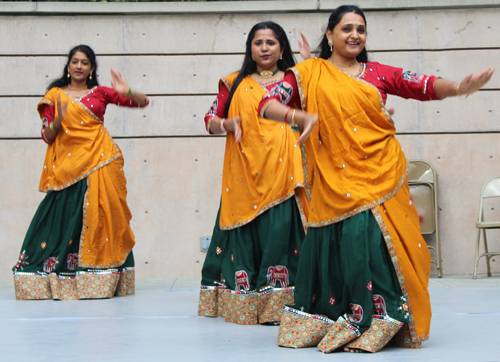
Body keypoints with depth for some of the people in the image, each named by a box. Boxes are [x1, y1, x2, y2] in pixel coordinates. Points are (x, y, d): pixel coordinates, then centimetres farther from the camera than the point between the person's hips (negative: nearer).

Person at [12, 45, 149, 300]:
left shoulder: (100, 93, 11)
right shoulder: (55, 96, 11)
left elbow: (143, 102, 8)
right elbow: (47, 136, 4)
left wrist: (126, 92, -12)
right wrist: (59, 118, -15)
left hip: (101, 163, 0)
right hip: (68, 165, 0)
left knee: (100, 215, -3)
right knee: (65, 218, -4)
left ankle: (101, 279, 3)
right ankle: (60, 281, 1)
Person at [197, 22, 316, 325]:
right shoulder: (235, 83, 15)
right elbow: (211, 120, 15)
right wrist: (227, 124, -6)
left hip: (281, 169, -1)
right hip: (243, 171, 1)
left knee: (279, 229, -9)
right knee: (244, 230, -1)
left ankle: (277, 304, -4)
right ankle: (243, 302, 8)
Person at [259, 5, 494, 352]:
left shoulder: (378, 73, 12)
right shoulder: (309, 73, 7)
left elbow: (425, 86, 4)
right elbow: (268, 104, -1)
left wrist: (459, 87, -15)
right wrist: (299, 116, -20)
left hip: (380, 175, 1)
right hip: (336, 178, -1)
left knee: (377, 244, -6)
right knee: (337, 246, -3)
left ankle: (377, 325, 3)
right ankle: (326, 321, 12)